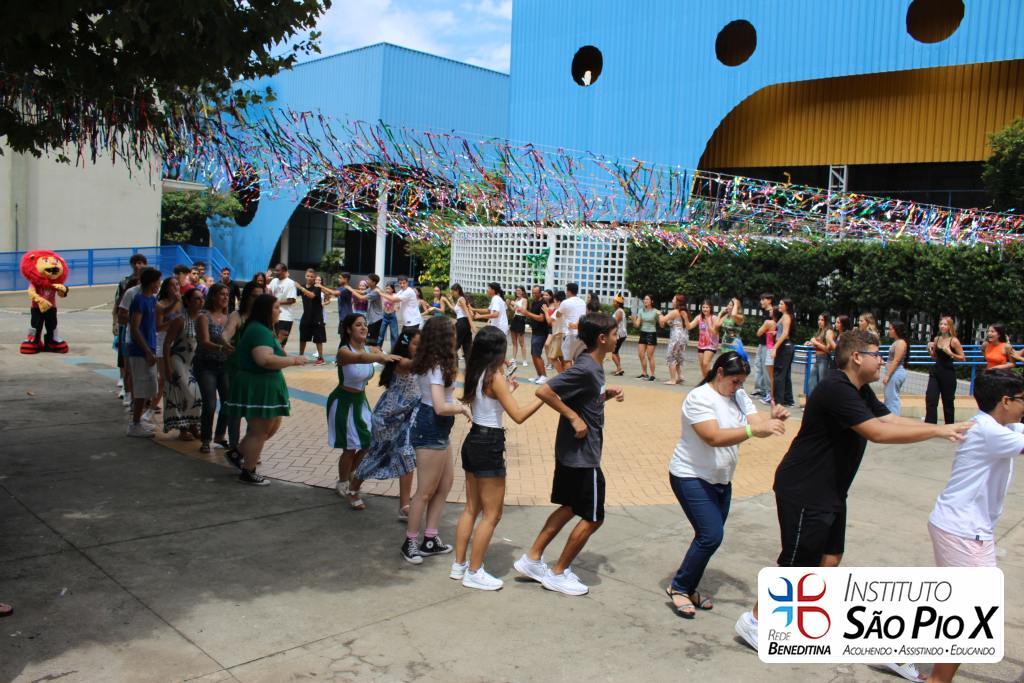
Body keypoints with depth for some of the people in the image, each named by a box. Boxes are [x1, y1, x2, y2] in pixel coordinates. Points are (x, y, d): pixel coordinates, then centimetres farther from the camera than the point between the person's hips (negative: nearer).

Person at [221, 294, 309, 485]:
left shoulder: (260, 328, 13)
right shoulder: (259, 331, -22)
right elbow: (265, 360, -35)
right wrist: (293, 360, -26)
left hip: (264, 386, 11)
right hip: (257, 388, -11)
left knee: (272, 426, 20)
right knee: (259, 431, 2)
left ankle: (238, 454, 32)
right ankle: (248, 473, 17)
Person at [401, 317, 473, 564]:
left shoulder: (433, 364, 9)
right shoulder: (437, 367, -20)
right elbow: (440, 407, -26)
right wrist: (463, 408, -12)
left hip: (438, 431, 10)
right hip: (431, 431, -10)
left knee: (444, 486, 16)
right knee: (426, 492, 2)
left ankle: (430, 539, 23)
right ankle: (410, 543, 15)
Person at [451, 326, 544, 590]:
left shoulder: (475, 374, 7)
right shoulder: (495, 377, -17)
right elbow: (518, 416, -21)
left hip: (472, 442, 9)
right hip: (489, 445, -9)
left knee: (472, 509, 18)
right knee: (492, 514, 3)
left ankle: (459, 565, 26)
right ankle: (474, 573, 10)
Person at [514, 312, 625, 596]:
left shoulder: (593, 366, 6)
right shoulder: (585, 369, -23)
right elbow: (544, 391, -29)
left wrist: (607, 394, 3)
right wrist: (574, 418, -25)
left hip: (573, 452, 10)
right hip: (582, 455, -10)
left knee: (570, 507, 20)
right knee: (593, 517, 3)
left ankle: (531, 559, 26)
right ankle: (558, 573, 16)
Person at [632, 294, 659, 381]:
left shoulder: (655, 311, -6)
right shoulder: (641, 311, 5)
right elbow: (637, 325, 2)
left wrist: (660, 316, -21)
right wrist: (634, 319, -17)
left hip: (651, 334, -5)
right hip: (643, 334, 5)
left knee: (649, 356, -4)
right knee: (641, 354, 4)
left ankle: (652, 375, 4)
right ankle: (644, 373, 17)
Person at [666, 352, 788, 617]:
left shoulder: (739, 397, 5)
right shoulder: (699, 398, -19)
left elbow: (757, 424, -6)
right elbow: (714, 437, -31)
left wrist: (772, 419, -28)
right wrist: (754, 429, -39)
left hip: (721, 480, 8)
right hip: (691, 478, -8)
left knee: (711, 536, 10)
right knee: (711, 535, -14)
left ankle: (690, 587, 27)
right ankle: (679, 587, 3)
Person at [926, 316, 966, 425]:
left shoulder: (954, 341, -9)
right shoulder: (936, 339, 6)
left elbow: (963, 358, -8)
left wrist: (950, 353, -21)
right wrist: (930, 349, 0)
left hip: (948, 373, -4)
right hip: (936, 371, 5)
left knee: (948, 402, 7)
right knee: (930, 399, -5)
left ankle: (949, 426, 21)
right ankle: (930, 426, -4)